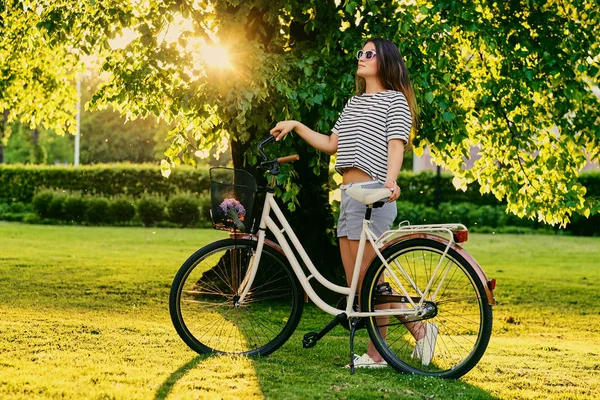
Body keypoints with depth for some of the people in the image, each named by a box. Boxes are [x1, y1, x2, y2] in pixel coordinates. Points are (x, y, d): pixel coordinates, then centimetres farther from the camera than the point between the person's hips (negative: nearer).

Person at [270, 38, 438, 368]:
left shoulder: (394, 100, 0)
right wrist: (296, 126, 19)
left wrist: (390, 180, -31)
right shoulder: (354, 103, 24)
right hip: (348, 193, 9)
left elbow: (396, 144, -14)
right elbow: (331, 144, 23)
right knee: (356, 286, 5)